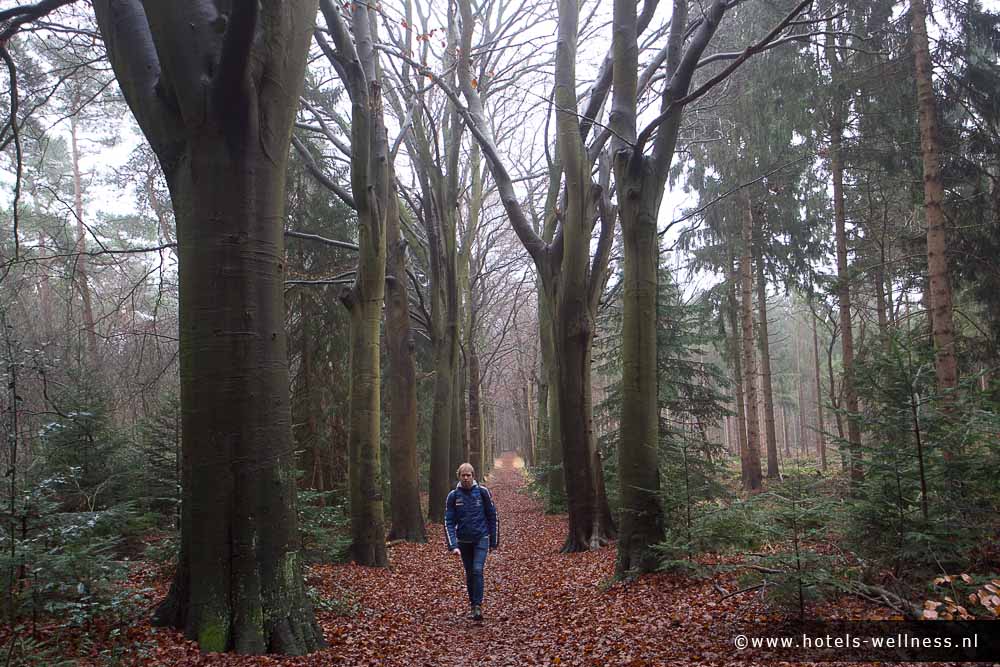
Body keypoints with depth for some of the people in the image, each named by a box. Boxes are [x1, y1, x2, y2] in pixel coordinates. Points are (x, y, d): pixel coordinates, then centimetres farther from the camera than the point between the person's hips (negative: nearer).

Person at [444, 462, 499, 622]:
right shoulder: (453, 496, -4)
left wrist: (494, 541, 3)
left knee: (477, 570, -16)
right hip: (463, 541, 2)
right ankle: (473, 605, 26)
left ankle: (478, 606, -10)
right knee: (469, 573, 11)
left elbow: (492, 516, 1)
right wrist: (453, 545, -15)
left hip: (481, 539, -2)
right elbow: (449, 522, -5)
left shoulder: (482, 492, -6)